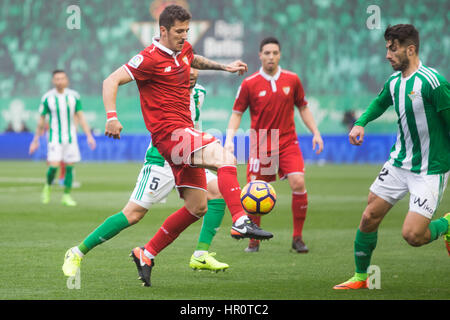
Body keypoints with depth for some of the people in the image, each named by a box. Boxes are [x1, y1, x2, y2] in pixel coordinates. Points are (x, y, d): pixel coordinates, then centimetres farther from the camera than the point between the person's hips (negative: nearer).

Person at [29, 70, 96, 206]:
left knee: (69, 167, 2)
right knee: (54, 165, -15)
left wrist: (89, 136, -3)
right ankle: (47, 187, 13)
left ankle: (66, 195, 14)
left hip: (70, 137, 2)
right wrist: (35, 140, 8)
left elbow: (80, 117, 4)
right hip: (55, 137, -2)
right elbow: (41, 120, 4)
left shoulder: (73, 96, 1)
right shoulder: (47, 98, -4)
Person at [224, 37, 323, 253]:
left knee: (298, 183, -17)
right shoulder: (249, 84, -3)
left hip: (287, 142, 1)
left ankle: (297, 237, -4)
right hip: (260, 145, -1)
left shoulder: (292, 80, 3)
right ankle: (254, 240, 15)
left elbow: (303, 108, 14)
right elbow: (237, 113, 3)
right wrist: (229, 139, -10)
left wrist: (315, 133, 6)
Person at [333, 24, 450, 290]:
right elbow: (380, 103, 26)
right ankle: (360, 277, 23)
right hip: (398, 164, 7)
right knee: (369, 218, 4)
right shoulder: (394, 81, 3)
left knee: (412, 235, -15)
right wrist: (361, 123, 9)